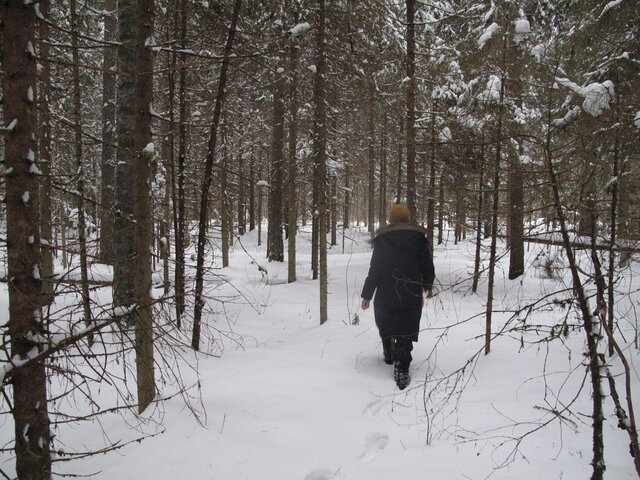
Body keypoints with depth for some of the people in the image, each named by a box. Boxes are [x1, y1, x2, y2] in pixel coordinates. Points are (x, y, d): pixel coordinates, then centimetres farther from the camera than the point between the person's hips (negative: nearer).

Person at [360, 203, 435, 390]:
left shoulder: (382, 239, -3)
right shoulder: (418, 238, 0)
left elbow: (374, 270, -3)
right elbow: (428, 268, 4)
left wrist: (366, 295, 5)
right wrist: (426, 286, 24)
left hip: (385, 296, 0)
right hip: (411, 297, 0)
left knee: (386, 326, 22)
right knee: (406, 332, 2)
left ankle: (389, 355, 39)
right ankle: (401, 369, -8)